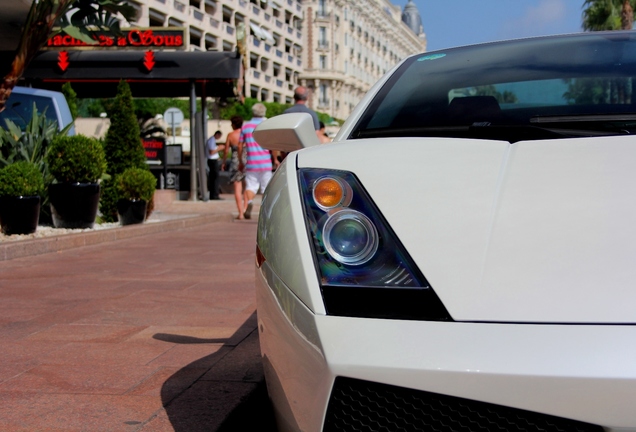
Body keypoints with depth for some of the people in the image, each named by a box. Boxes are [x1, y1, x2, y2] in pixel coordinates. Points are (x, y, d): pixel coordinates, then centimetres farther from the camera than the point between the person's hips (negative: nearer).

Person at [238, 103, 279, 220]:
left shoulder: (245, 126, 6)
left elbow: (240, 146, 6)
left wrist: (240, 161, 15)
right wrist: (276, 159, 2)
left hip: (251, 163, 1)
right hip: (265, 163, -1)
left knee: (250, 186, 1)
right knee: (266, 188, 9)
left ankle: (248, 202, -27)